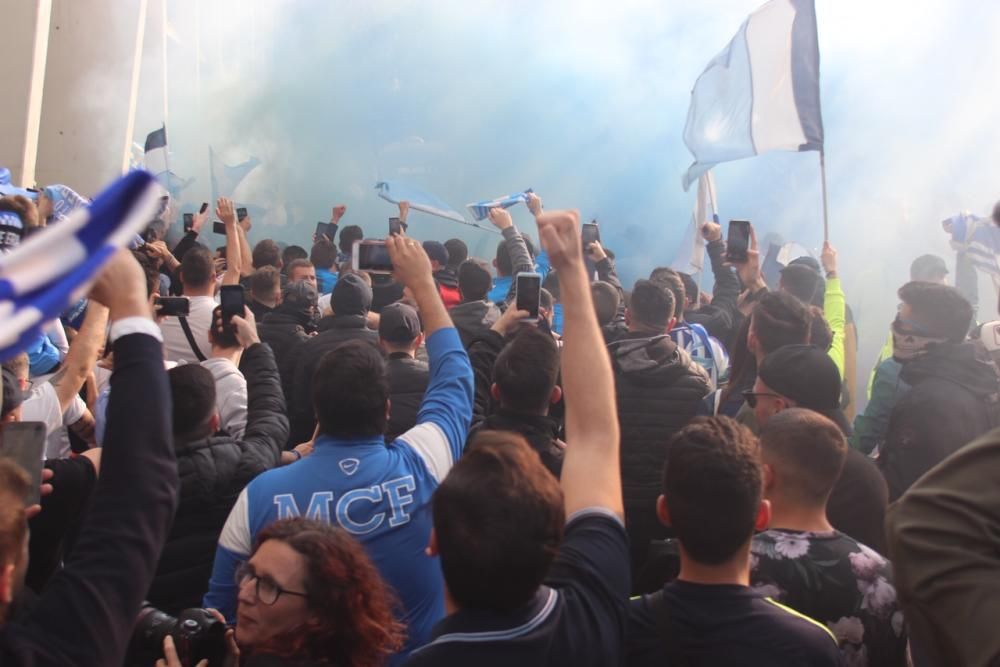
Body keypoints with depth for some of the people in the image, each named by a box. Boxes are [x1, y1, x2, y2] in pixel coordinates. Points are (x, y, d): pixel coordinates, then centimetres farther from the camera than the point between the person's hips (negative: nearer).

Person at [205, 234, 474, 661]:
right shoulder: (421, 467, -23)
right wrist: (422, 282, 2)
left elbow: (221, 607, -10)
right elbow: (454, 373, -5)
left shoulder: (261, 493, -23)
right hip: (417, 653, 0)